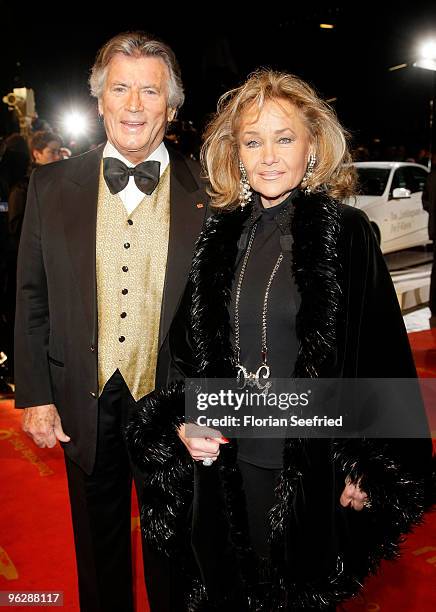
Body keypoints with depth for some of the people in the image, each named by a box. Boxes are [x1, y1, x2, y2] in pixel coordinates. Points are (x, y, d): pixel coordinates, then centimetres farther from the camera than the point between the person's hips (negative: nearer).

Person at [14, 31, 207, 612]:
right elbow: (31, 299, 3)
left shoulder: (208, 191, -6)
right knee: (98, 543, 22)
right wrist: (34, 395, 0)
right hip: (85, 405, 2)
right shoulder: (53, 185, -1)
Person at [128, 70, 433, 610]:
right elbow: (186, 346, 9)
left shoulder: (346, 232, -10)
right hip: (230, 459, 3)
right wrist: (182, 424, -5)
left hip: (315, 465, -3)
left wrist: (369, 469, -8)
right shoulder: (218, 236, 1)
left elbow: (382, 356, -8)